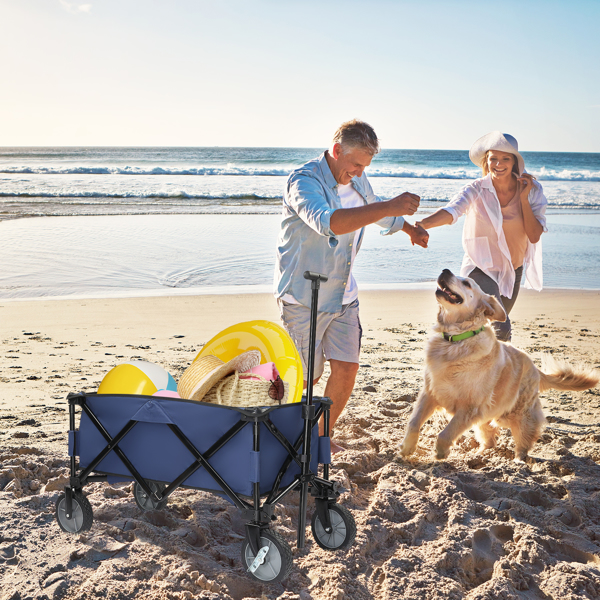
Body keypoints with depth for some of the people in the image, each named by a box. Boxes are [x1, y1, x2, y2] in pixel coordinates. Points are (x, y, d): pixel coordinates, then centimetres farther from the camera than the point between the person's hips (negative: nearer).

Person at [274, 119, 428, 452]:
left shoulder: (356, 180, 5)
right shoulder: (304, 181, -21)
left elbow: (375, 209, 29)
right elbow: (328, 222, -42)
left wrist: (411, 229, 43)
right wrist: (389, 207, -46)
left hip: (343, 294, 7)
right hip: (303, 296, -7)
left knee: (347, 369, 1)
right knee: (305, 377, 0)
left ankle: (321, 435, 21)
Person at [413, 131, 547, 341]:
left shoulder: (532, 189, -8)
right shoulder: (477, 190, -17)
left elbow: (534, 236, -13)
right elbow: (452, 210, -38)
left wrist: (524, 198, -21)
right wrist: (423, 224, -58)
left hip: (513, 269, 5)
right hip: (481, 268, -5)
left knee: (497, 327, 22)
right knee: (501, 328, -24)